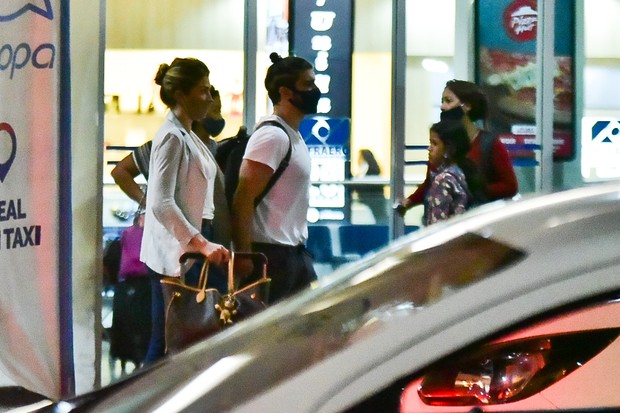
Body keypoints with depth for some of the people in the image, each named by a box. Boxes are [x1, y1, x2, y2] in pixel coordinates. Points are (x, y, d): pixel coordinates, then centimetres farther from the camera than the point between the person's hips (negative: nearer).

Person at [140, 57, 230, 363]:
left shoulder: (188, 136, 17)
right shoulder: (172, 137, -13)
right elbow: (162, 204, -22)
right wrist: (201, 244, -26)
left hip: (187, 252, 9)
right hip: (172, 255, -9)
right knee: (165, 343, -8)